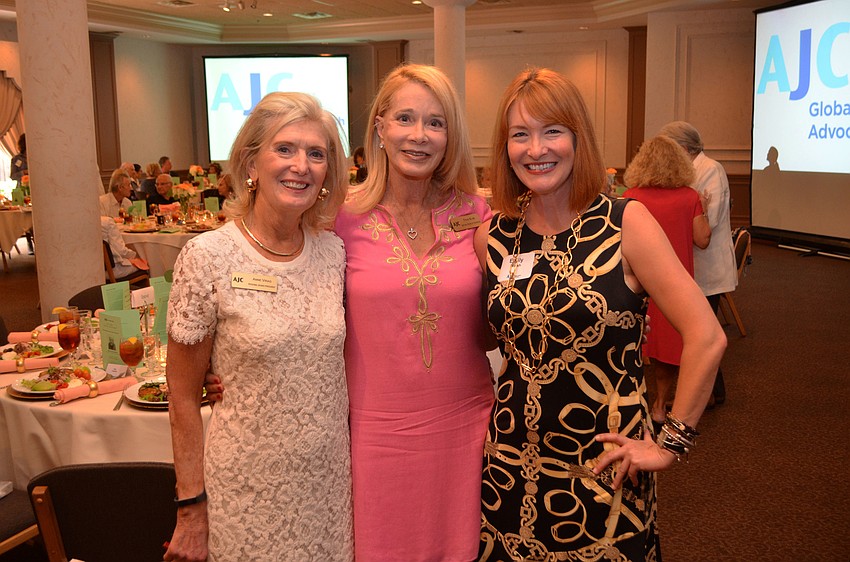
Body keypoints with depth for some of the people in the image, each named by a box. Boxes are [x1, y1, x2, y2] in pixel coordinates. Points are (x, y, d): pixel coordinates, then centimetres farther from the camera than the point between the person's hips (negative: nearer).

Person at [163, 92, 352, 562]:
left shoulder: (333, 252, -2)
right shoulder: (208, 258, -15)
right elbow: (183, 400, -8)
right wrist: (191, 509, -7)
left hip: (330, 480, 4)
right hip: (247, 491, -4)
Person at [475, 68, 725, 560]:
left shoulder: (625, 224, -12)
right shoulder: (493, 235, -1)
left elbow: (707, 338, -14)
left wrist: (671, 444, -11)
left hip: (603, 467, -3)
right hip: (512, 460, 4)